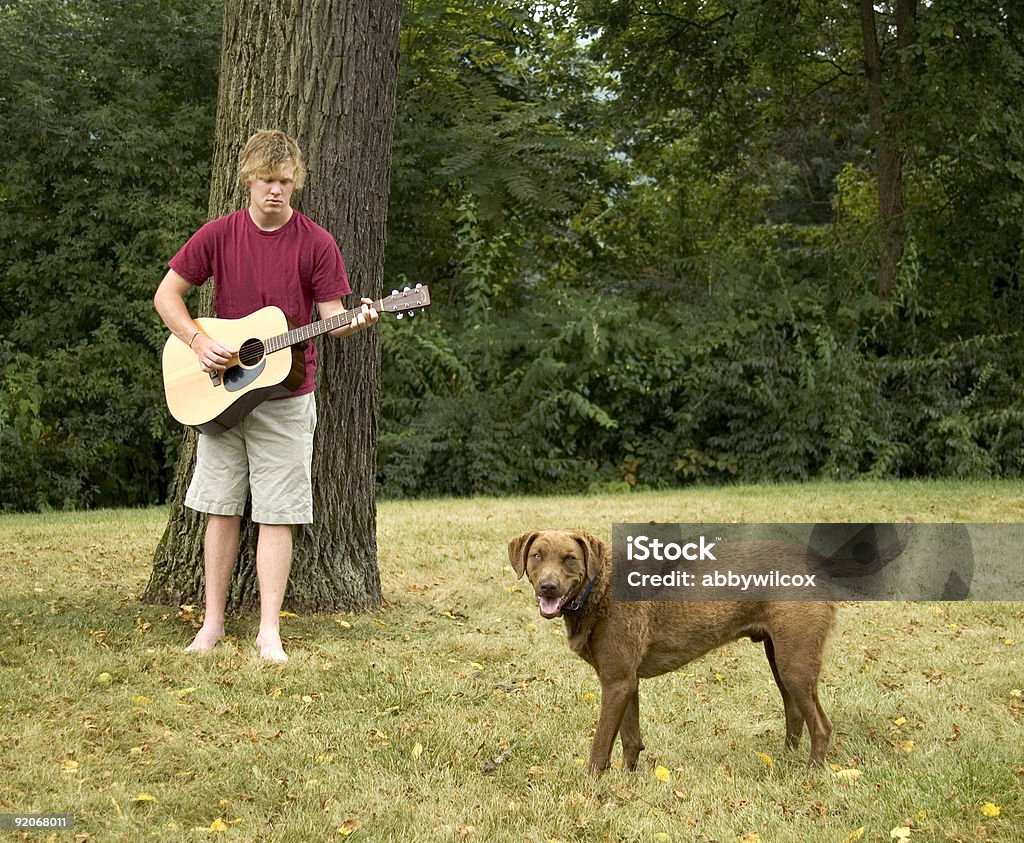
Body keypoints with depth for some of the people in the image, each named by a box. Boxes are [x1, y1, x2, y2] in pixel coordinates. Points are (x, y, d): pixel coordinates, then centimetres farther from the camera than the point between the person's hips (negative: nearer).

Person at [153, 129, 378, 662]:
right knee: (221, 509, 7)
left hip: (285, 394, -2)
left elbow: (331, 316, -2)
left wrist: (354, 322, -25)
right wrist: (199, 343, -11)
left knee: (276, 515, -1)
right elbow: (166, 295, 4)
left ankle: (269, 632, 3)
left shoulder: (316, 244, -4)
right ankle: (213, 622, 16)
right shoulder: (218, 235, 0)